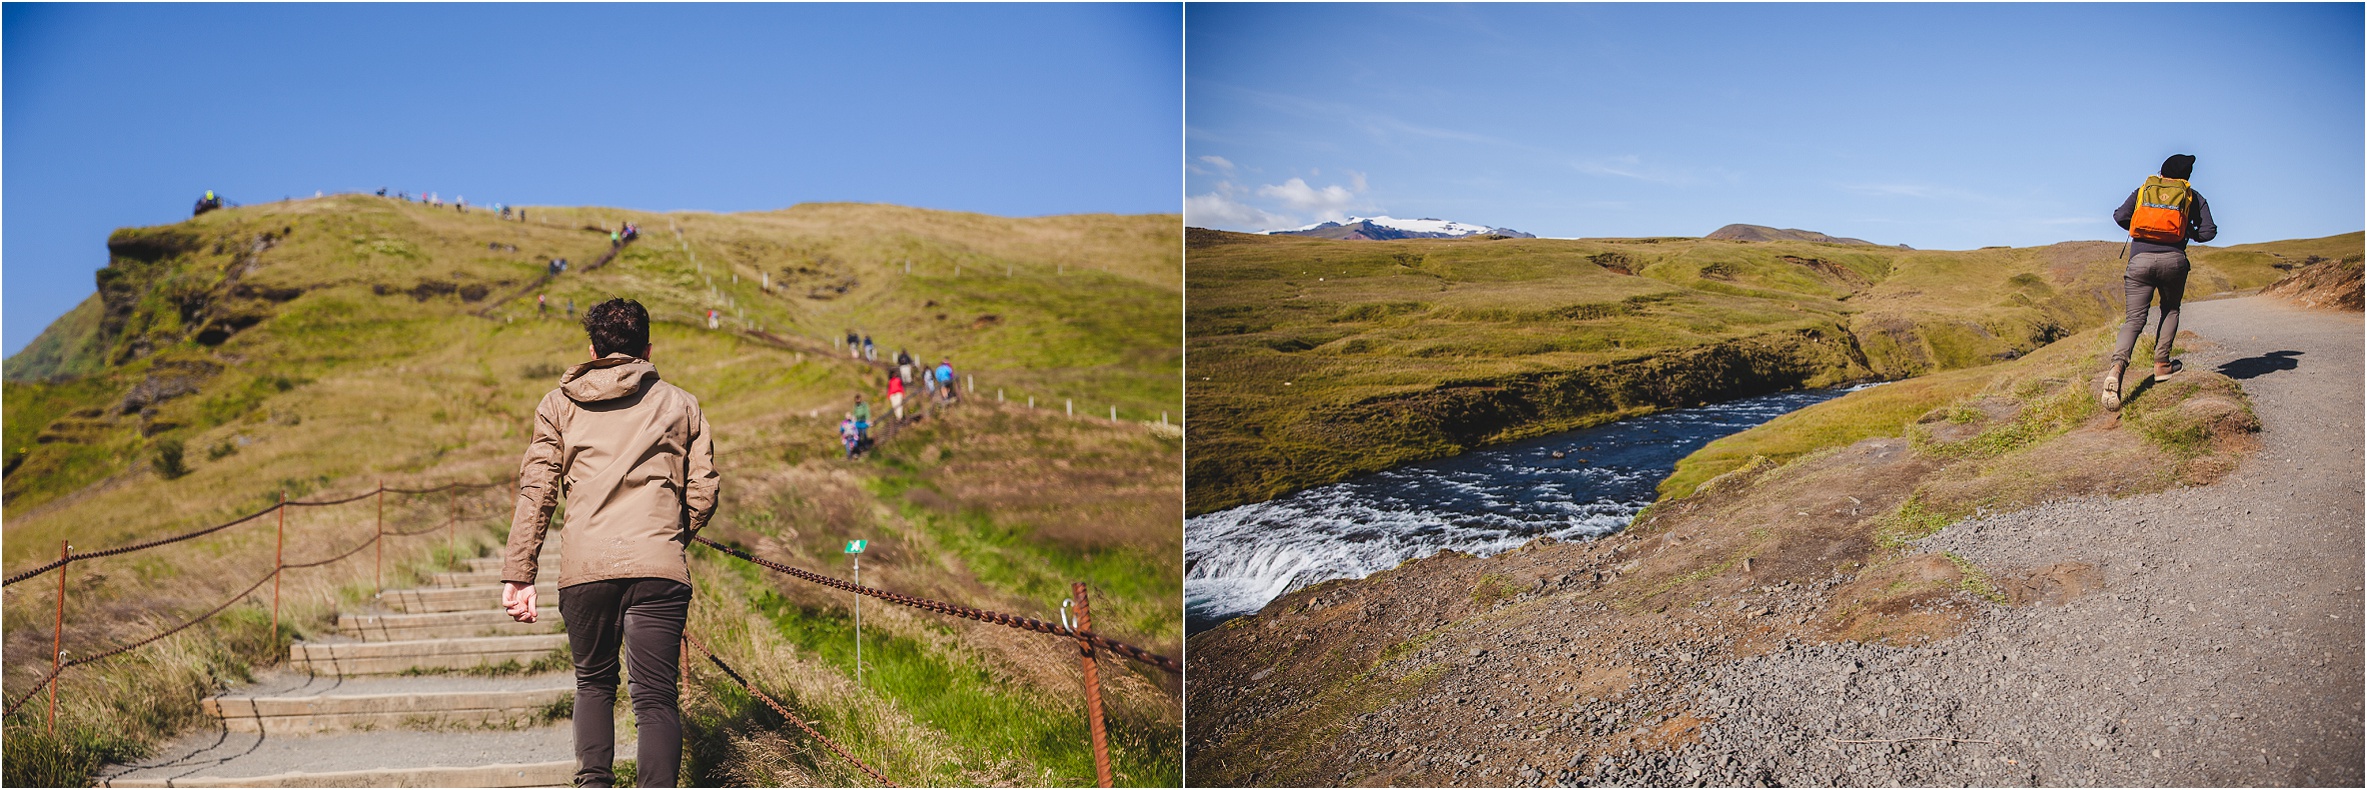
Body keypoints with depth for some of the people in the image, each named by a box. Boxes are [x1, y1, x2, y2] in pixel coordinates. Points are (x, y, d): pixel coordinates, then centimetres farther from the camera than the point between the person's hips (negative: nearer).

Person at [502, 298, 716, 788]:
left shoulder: (558, 406, 14)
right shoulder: (680, 405, 14)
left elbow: (535, 492, 5)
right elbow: (703, 495, 10)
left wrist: (518, 575, 4)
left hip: (584, 567, 1)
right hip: (659, 568, -1)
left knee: (593, 683, 20)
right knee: (656, 698, 0)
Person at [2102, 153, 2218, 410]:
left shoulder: (2143, 190, 18)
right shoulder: (2192, 196, 15)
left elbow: (2119, 216, 7)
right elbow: (2209, 231, 9)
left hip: (2140, 259, 1)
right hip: (2173, 259, -1)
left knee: (2134, 319, -2)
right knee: (2170, 311, 24)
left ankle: (2118, 366, -25)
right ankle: (2161, 364, 14)